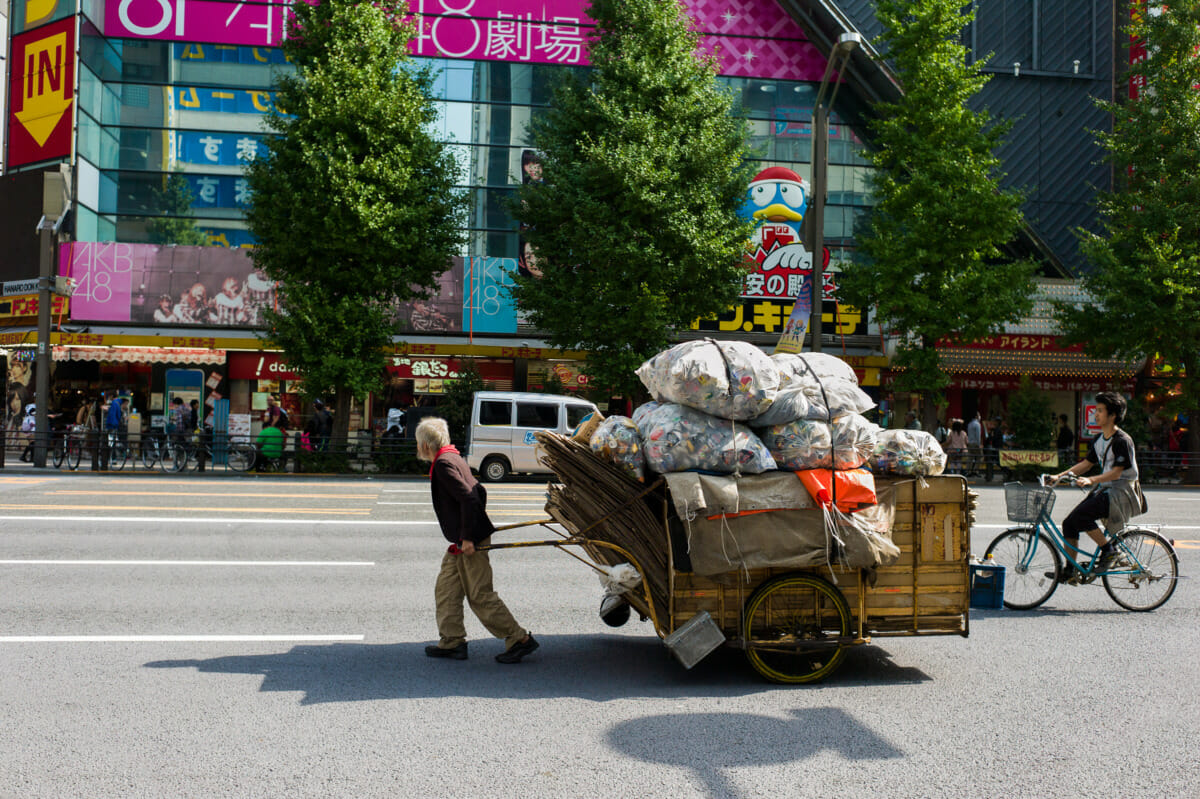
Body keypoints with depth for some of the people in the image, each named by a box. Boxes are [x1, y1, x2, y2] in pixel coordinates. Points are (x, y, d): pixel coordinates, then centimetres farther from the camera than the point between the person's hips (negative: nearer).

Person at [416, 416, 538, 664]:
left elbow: (468, 498, -25)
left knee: (480, 596, -5)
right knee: (446, 589, 14)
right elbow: (478, 491, 21)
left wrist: (468, 537, -23)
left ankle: (519, 639, -1)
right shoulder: (454, 459, 15)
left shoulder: (443, 464, -16)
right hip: (463, 541, 10)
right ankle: (452, 641, 18)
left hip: (470, 542, -10)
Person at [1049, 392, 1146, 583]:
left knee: (1080, 516, -27)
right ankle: (1070, 571, 4)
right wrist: (1060, 475, 7)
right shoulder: (1099, 440, 12)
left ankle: (1108, 549, -8)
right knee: (1069, 523, -3)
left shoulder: (1122, 440, -15)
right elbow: (1086, 463, 16)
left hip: (1122, 491, -9)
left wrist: (1091, 480, -33)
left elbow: (1116, 472, -21)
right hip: (1104, 489, 9)